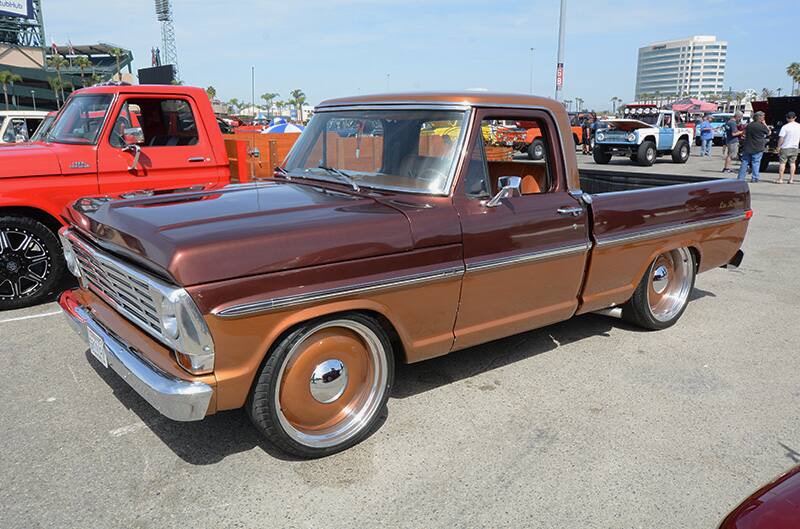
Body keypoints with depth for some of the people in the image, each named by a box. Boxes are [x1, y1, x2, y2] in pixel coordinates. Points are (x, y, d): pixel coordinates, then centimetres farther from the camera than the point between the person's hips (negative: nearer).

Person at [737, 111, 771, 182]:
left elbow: (745, 133, 16)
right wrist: (764, 124, 8)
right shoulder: (762, 126, -11)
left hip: (747, 147, 4)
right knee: (756, 163, 2)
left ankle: (740, 178, 6)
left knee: (745, 162, 7)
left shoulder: (749, 125, 4)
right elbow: (769, 133, 4)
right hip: (758, 148, -4)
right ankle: (755, 178, 2)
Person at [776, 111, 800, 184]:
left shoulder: (785, 127, -13)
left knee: (782, 163, 1)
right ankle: (791, 179, 8)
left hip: (785, 148, -4)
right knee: (792, 163, 10)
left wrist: (778, 146, -5)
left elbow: (781, 138, -15)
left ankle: (780, 179, -1)